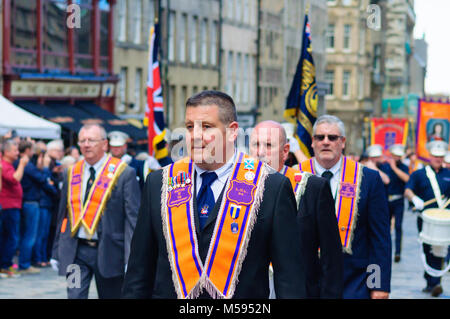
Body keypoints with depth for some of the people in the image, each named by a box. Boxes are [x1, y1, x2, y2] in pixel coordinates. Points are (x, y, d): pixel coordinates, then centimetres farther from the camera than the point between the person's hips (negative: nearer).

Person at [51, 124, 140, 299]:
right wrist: (56, 252, 14)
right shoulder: (71, 173, 9)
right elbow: (63, 215, 16)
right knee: (74, 296, -7)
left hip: (108, 251, -3)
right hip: (75, 251, 3)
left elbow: (133, 217, -9)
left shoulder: (124, 173, -5)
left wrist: (131, 258, -16)